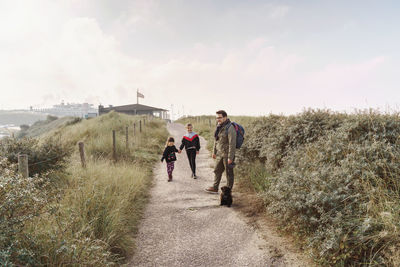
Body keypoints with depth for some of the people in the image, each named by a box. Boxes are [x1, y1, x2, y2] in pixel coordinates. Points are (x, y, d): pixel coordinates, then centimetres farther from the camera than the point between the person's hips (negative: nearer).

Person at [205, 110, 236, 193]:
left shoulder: (230, 128, -18)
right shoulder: (219, 127, 10)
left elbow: (232, 144, -21)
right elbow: (216, 140, 20)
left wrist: (230, 158, -23)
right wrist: (214, 152, 20)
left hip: (227, 155, -8)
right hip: (219, 154, 9)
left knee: (229, 173, 3)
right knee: (217, 171, 15)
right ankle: (215, 188, 26)